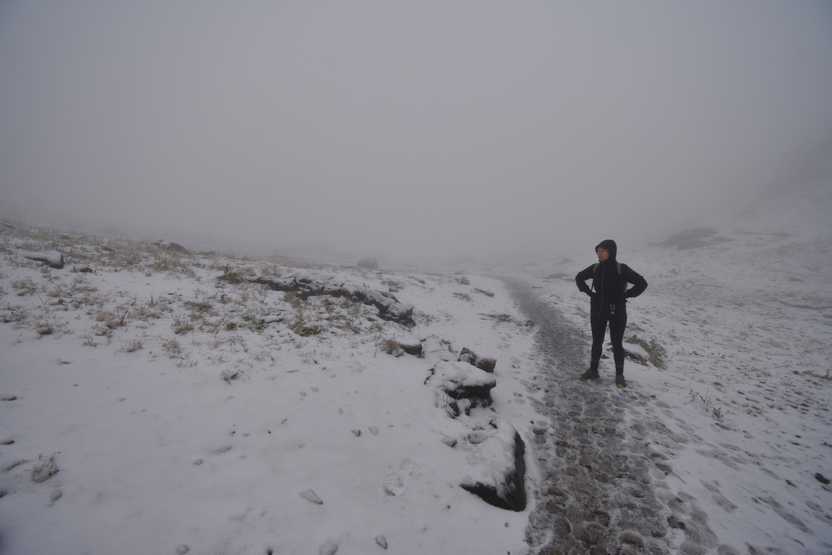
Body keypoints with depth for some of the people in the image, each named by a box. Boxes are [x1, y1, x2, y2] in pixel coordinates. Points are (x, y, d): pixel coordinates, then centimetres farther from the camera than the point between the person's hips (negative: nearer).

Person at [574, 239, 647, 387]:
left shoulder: (622, 269, -13)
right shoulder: (595, 268, -2)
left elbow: (642, 283, -8)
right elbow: (579, 277, 14)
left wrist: (625, 296, -12)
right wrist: (588, 292, 2)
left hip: (617, 312, -3)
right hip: (598, 311, 3)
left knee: (617, 344, 6)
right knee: (596, 342, 13)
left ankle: (619, 375, 20)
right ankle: (593, 371, 25)